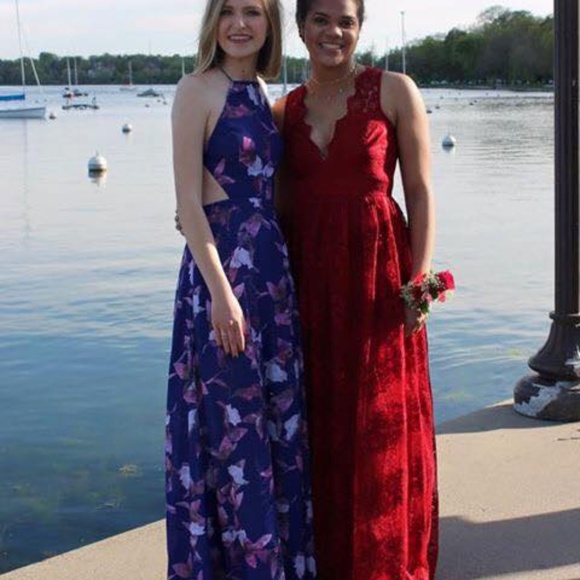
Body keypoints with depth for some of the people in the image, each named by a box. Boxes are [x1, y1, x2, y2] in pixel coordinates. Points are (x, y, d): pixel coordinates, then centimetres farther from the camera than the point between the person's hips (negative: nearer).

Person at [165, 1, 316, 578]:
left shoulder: (260, 92, 13)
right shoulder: (197, 90, -8)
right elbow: (188, 201, -13)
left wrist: (282, 267, 11)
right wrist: (221, 292, -19)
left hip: (271, 264, 8)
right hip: (221, 264, -7)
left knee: (279, 416, 13)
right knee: (232, 419, 1)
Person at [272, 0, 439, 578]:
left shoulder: (394, 91, -1)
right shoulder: (285, 109, 10)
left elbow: (419, 190, -3)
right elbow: (281, 200, 10)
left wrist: (420, 276, -11)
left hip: (377, 271, -4)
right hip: (309, 276, 4)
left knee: (382, 426, 3)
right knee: (320, 422, 10)